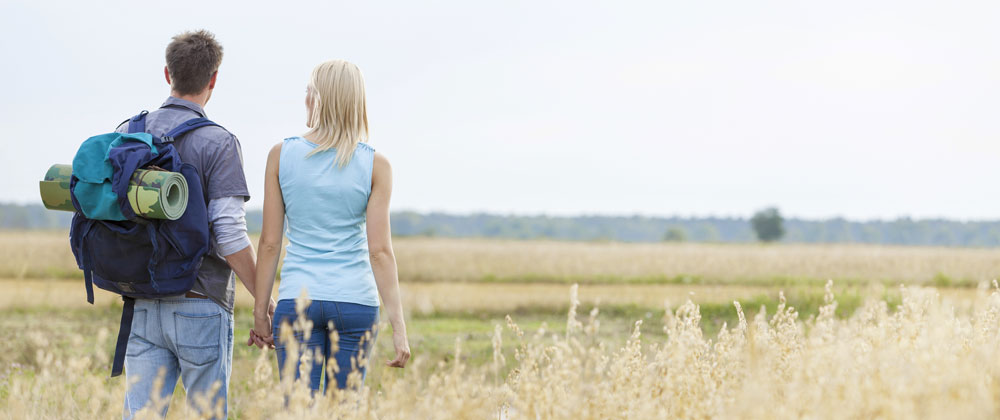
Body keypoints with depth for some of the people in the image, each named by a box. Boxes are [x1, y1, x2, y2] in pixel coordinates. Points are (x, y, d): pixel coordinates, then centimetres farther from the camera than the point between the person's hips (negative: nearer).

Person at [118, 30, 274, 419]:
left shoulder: (127, 134, 6)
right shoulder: (217, 143, -10)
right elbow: (230, 238, -14)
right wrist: (264, 302, -5)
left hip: (143, 305, 5)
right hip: (200, 306, -5)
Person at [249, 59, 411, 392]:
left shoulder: (282, 155, -1)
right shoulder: (375, 165, -3)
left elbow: (269, 243, 0)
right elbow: (380, 251, -7)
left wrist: (260, 313, 8)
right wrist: (398, 327, -4)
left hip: (297, 299, 0)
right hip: (356, 302, 0)